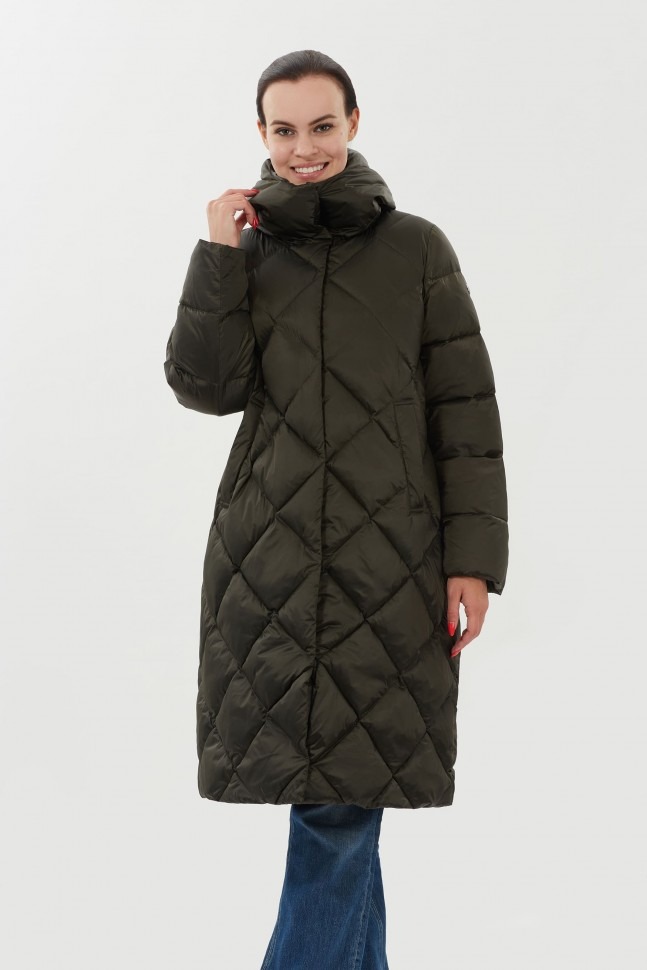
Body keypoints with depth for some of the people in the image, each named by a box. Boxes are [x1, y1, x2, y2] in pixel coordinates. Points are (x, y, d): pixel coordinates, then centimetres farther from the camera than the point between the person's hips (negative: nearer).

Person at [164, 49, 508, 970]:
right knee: (339, 800, 6)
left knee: (340, 797, -2)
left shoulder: (416, 248, 3)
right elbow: (206, 387, -3)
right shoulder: (247, 251, 9)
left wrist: (474, 556, -5)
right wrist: (218, 257, -8)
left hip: (387, 561, -2)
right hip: (269, 556, 2)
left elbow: (466, 410, 1)